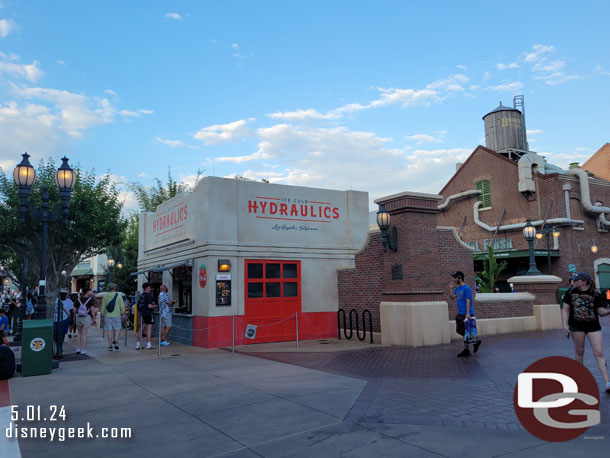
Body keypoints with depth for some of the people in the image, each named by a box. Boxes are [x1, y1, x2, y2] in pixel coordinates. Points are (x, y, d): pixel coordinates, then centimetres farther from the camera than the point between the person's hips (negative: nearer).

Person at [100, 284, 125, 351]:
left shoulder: (105, 296, 2)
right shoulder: (118, 296, -4)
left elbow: (103, 308, 5)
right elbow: (122, 306, -6)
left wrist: (103, 316, 13)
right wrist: (123, 315, 2)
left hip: (107, 316, 2)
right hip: (116, 315, -2)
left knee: (109, 330, 5)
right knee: (117, 328, 12)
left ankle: (110, 345, 5)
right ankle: (115, 339, -12)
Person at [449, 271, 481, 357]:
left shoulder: (466, 288, -14)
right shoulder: (457, 288, 13)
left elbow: (468, 301, -18)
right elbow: (453, 297, 9)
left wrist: (467, 313, -23)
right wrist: (451, 289, -2)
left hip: (466, 314, -9)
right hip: (460, 314, 9)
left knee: (465, 332, -3)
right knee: (459, 330, 10)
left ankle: (466, 350, 9)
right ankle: (475, 342, 21)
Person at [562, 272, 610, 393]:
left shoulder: (595, 295, -3)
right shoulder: (570, 293, 1)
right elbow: (565, 310, 4)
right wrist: (565, 326, -4)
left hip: (593, 327, -1)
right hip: (576, 326, 1)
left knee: (599, 353, -4)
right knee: (579, 352, 9)